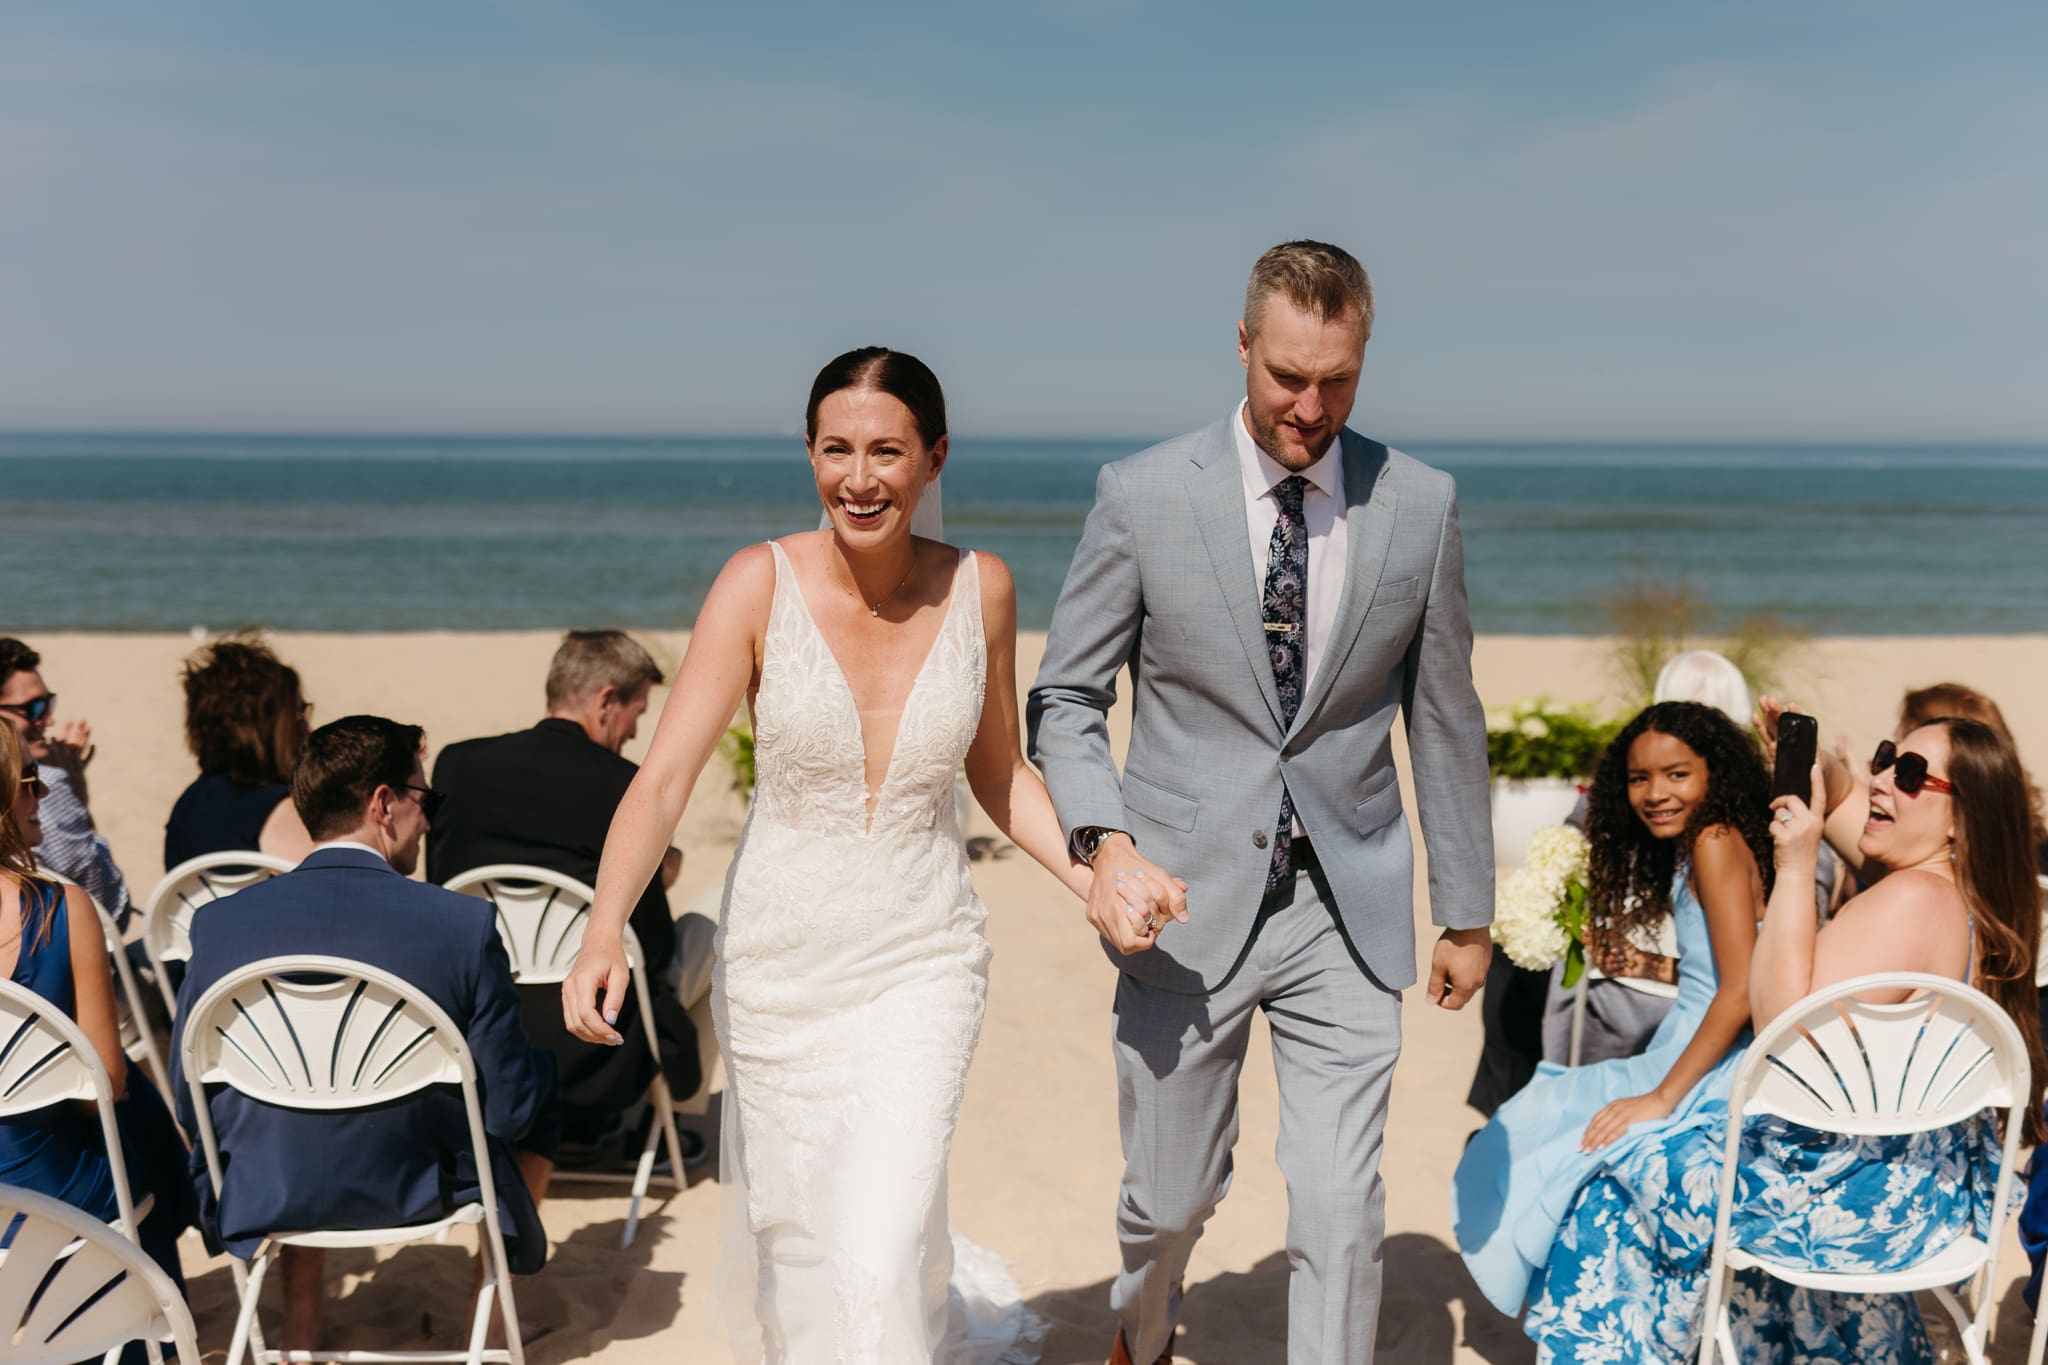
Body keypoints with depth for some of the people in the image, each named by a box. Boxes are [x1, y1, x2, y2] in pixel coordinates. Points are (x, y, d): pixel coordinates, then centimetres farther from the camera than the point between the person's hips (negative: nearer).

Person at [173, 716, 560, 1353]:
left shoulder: (219, 923, -12)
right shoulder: (464, 925, -20)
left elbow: (190, 1107, -1)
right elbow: (511, 1111, -13)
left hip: (264, 1200, 3)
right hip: (426, 1196, -3)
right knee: (539, 1072, 25)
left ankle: (300, 1323, 38)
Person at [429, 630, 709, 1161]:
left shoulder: (457, 762, -1)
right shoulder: (621, 784, -14)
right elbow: (652, 948, -9)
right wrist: (657, 878, 14)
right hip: (585, 1055, -5)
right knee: (701, 932, 22)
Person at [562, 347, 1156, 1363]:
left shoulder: (979, 589, -6)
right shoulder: (760, 583, -13)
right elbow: (665, 775, -19)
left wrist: (1089, 877, -7)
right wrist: (602, 933, -33)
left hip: (922, 965, 0)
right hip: (777, 963, 1)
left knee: (878, 1255, -11)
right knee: (787, 1237, 19)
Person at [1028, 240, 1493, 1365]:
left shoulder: (1421, 506, 0)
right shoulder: (1143, 495, -6)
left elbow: (1446, 720, 7)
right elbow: (1065, 697, 1)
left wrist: (1466, 912, 11)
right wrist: (1104, 837, -17)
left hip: (1346, 914, 1)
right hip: (1186, 904, 0)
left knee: (1340, 1214, -2)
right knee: (1171, 1198, 14)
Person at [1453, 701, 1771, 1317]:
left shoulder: (1716, 842, -15)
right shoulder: (1687, 850, 13)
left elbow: (1743, 989, -23)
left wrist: (1661, 1098, -21)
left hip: (1710, 1072, -10)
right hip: (1690, 1056, 10)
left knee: (1538, 1140, -9)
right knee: (1527, 1122, 12)